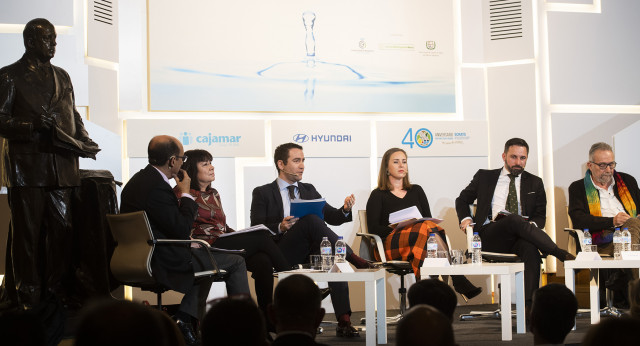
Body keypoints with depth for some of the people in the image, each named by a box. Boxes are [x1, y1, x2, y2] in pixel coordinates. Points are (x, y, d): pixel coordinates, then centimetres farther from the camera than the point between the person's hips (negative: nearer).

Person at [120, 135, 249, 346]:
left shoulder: (137, 180, 8)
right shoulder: (158, 187, -23)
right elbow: (182, 230, -19)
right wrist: (186, 194, -9)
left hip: (143, 255, 10)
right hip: (164, 261, -10)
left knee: (205, 257, 30)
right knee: (236, 262, -1)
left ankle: (184, 318, 20)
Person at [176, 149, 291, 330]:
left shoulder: (213, 194, 27)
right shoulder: (182, 193, 2)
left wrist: (239, 235, 8)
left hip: (225, 242, 7)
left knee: (262, 261, -23)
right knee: (262, 237, -20)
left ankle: (267, 318, -27)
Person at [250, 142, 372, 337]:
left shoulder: (309, 190, 25)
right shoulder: (262, 193, 11)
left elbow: (331, 217, 17)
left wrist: (345, 210, -6)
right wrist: (280, 227, -18)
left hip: (311, 252, 4)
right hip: (281, 254, -4)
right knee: (311, 220, -31)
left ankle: (344, 322, -33)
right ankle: (353, 258, -24)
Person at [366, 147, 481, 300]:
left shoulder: (416, 190, 27)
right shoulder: (378, 195, 13)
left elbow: (429, 218, 17)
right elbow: (373, 227, 1)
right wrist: (396, 230, -15)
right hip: (392, 244, -3)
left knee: (429, 228, -35)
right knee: (428, 228, -33)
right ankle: (459, 282, -43)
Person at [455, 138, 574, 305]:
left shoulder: (535, 183, 21)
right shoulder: (484, 176, 18)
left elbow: (541, 216, 17)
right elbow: (462, 200, 25)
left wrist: (532, 224, -9)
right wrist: (465, 219, 3)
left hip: (520, 238, 1)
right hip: (489, 237, -1)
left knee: (531, 248, -38)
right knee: (515, 219, -36)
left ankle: (530, 304, -46)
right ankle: (560, 253, -36)